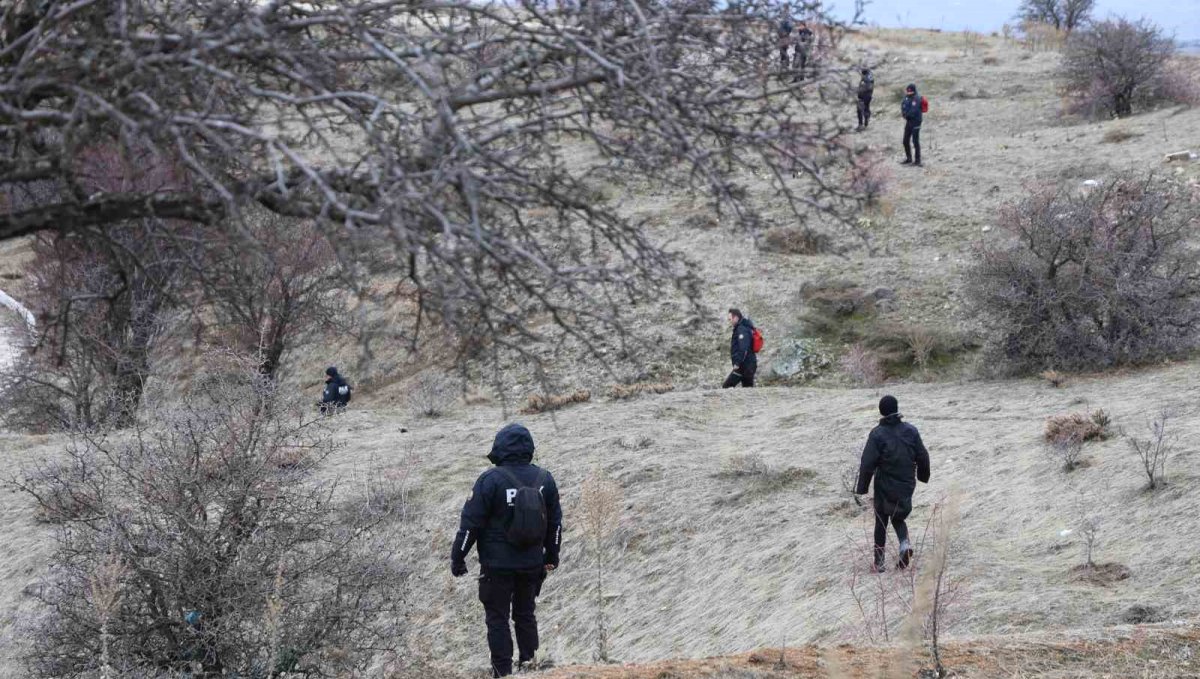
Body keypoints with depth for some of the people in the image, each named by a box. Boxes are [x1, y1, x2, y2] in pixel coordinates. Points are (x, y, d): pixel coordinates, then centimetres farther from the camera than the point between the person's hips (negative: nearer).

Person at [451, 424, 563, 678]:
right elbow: (555, 522, 10)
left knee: (497, 618, 5)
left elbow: (470, 523, -13)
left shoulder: (491, 480, -15)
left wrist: (457, 557, -2)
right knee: (525, 614, 19)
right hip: (532, 564, 4)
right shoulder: (544, 479, 0)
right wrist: (552, 556, 22)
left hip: (498, 564, -4)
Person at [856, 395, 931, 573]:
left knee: (881, 522, 11)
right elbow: (923, 457, 5)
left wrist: (862, 488, -7)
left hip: (884, 487, -3)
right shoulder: (911, 431, -2)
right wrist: (923, 476, 23)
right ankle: (905, 543, -8)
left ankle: (879, 562, 12)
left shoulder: (877, 434, -14)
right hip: (907, 486, 3)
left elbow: (867, 464, -15)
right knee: (899, 518, 22)